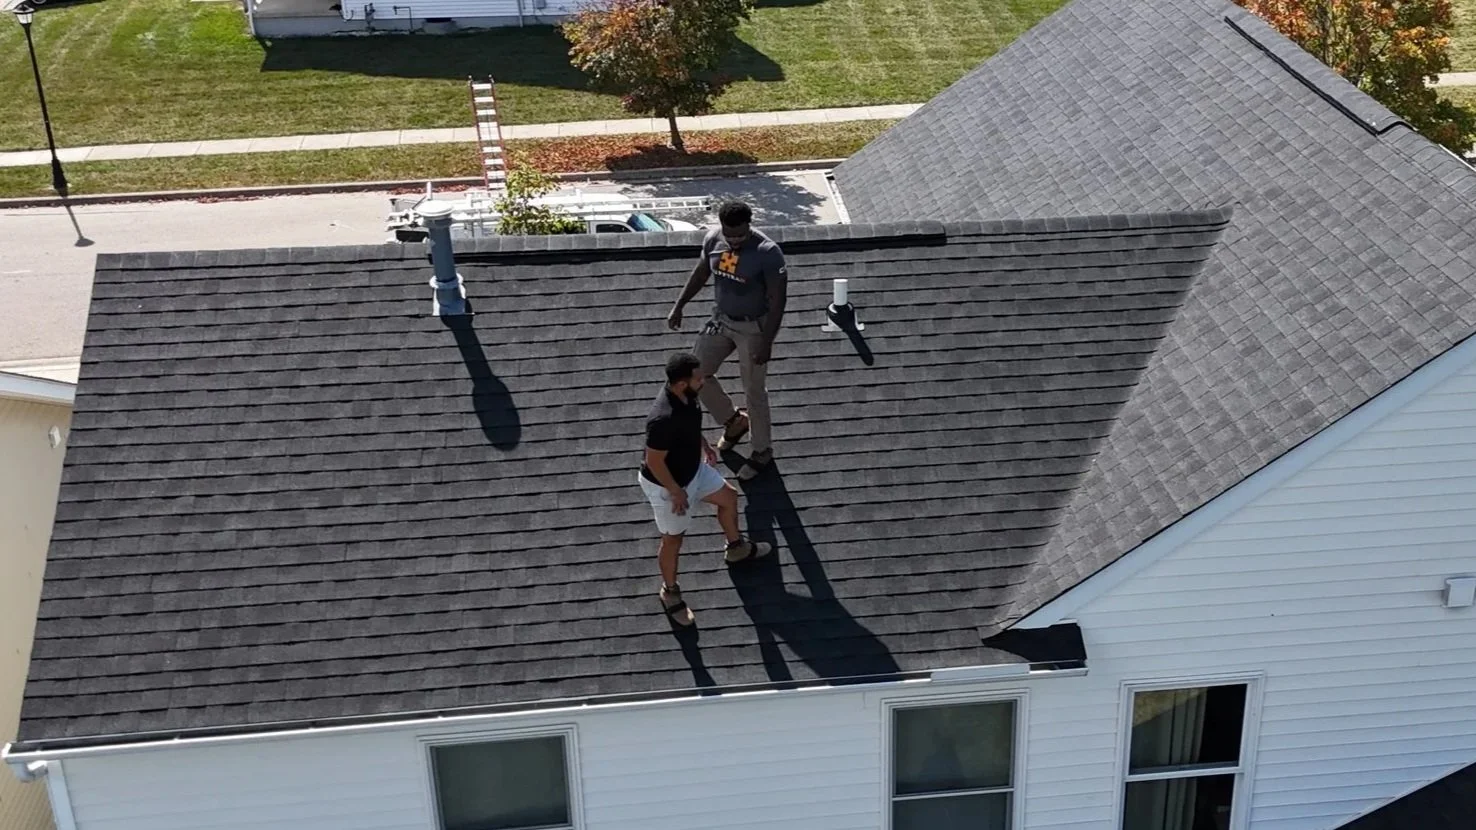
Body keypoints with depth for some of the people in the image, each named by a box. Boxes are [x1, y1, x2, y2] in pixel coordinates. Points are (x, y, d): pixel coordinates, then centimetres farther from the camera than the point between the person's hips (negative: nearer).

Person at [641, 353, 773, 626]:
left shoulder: (685, 395, -15)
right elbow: (654, 462, -31)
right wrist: (676, 492, -20)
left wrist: (704, 444, 17)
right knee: (673, 539, 13)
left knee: (729, 497, 25)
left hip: (694, 468, 9)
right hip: (667, 485, -9)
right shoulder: (663, 419, -42)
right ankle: (670, 593, 38)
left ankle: (736, 549, 53)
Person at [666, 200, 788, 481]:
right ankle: (734, 421, 33)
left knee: (754, 391, 4)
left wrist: (766, 341, -23)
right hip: (721, 320, 6)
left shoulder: (767, 252, -27)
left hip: (753, 327, -6)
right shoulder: (713, 238, -9)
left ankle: (762, 450, 26)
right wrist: (679, 306, 10)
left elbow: (777, 299, -22)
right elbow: (701, 271, 10)